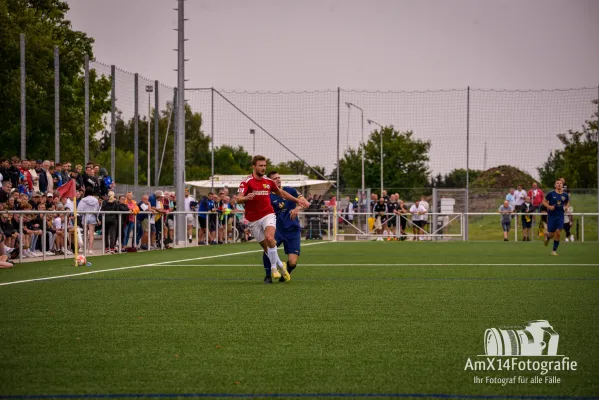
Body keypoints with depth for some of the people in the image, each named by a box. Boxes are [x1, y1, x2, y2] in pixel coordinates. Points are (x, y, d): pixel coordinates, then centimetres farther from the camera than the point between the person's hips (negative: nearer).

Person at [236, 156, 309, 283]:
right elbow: (238, 199, -22)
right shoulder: (246, 182, -8)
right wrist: (246, 198, -44)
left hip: (268, 215, 1)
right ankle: (280, 265, 28)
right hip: (253, 219, -1)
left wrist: (297, 200, 24)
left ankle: (274, 268, -14)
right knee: (266, 247, 5)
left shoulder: (268, 182, 6)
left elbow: (281, 193, 25)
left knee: (269, 238, -26)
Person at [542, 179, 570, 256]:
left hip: (560, 216, 2)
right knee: (552, 234, 1)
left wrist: (566, 207, -2)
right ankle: (547, 236, 41)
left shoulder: (565, 195, 3)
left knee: (558, 233, -9)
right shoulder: (551, 194, -5)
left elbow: (567, 203, 20)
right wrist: (549, 206, -14)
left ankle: (554, 250, 2)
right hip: (551, 216, -2)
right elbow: (544, 201, 4)